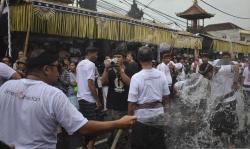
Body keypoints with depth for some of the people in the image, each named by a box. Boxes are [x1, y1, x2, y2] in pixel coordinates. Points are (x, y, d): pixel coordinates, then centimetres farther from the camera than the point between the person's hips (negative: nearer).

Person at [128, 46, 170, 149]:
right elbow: (165, 96, 6)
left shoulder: (136, 77, -17)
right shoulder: (161, 75, -4)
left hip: (142, 116, -4)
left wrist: (129, 117, 0)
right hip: (158, 113, 4)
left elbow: (132, 102, -15)